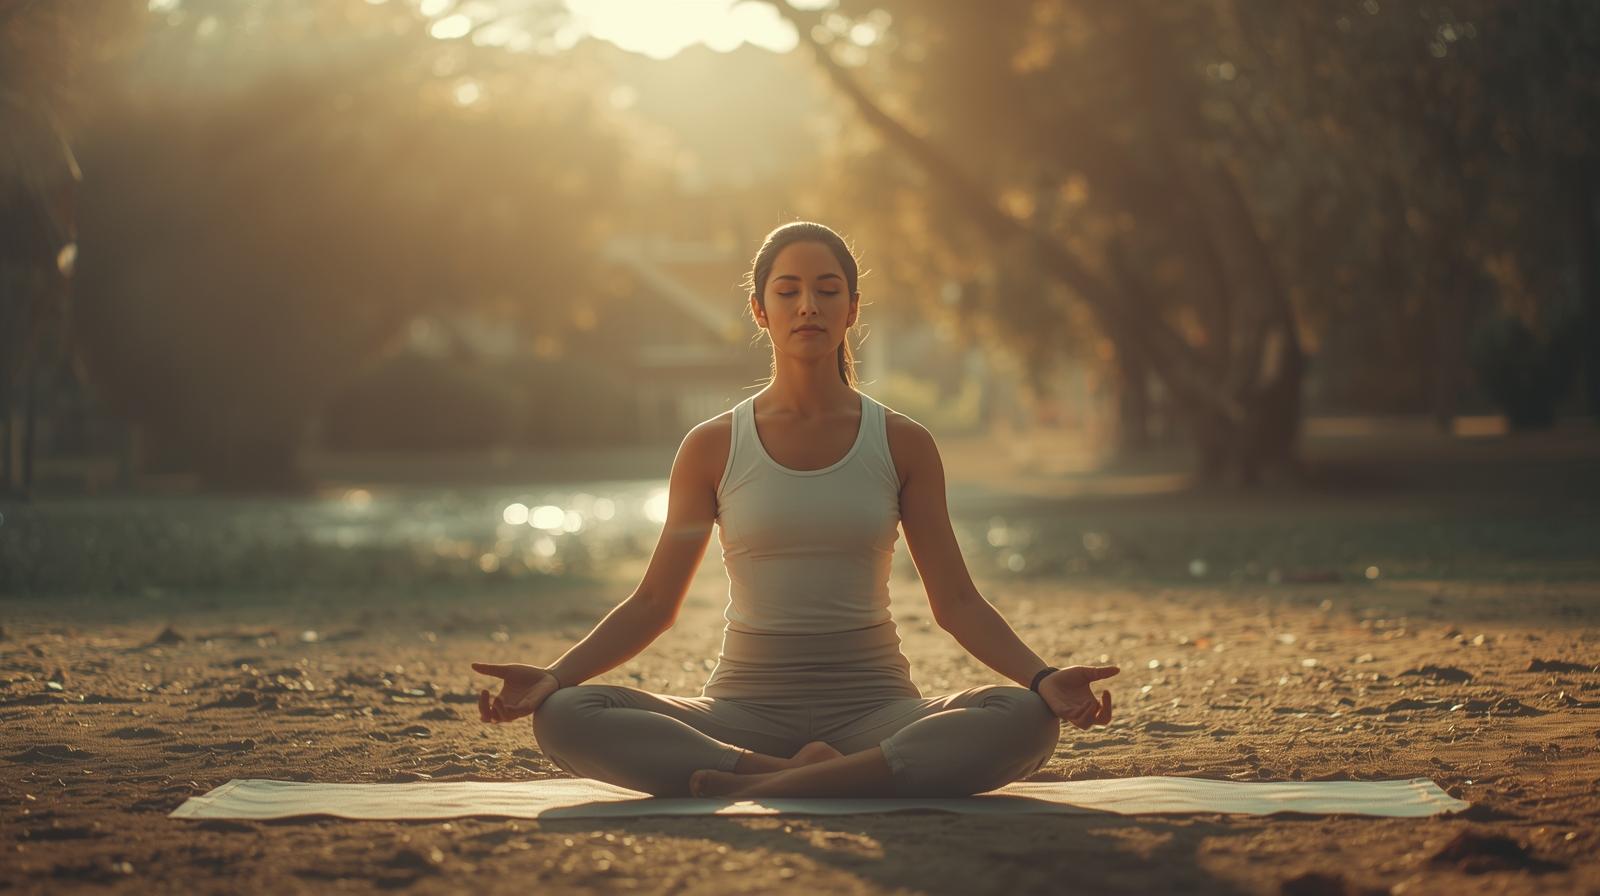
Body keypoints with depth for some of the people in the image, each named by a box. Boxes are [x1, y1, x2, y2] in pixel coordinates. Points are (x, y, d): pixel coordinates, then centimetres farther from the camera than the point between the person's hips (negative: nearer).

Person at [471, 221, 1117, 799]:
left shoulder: (902, 445, 6)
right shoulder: (712, 448, 6)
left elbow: (955, 600, 6)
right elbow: (653, 603, 7)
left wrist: (1041, 678, -11)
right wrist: (554, 676, -8)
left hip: (873, 705, 0)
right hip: (744, 711, 0)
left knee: (1024, 720, -31)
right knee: (564, 718, -28)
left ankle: (766, 786, -32)